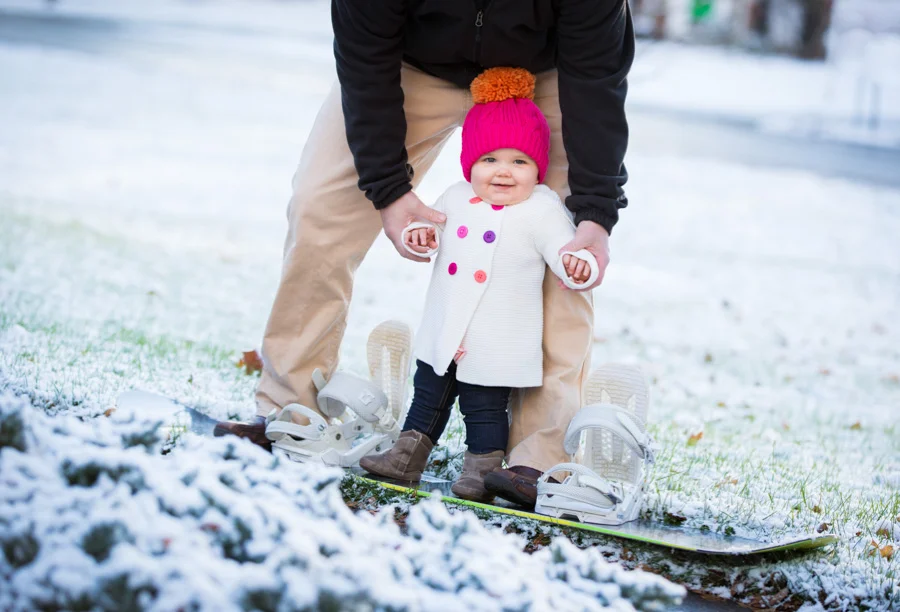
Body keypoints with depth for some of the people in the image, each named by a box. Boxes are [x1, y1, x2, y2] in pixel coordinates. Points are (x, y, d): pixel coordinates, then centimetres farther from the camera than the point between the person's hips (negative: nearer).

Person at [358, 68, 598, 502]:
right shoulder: (457, 198, 4)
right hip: (443, 334, 6)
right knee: (428, 396, 17)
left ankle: (483, 469, 14)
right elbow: (433, 227, 17)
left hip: (496, 346, -6)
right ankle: (407, 456, 28)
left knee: (484, 407, 1)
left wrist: (577, 264, -37)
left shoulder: (542, 210, -10)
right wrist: (420, 235, -6)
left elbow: (565, 250, -14)